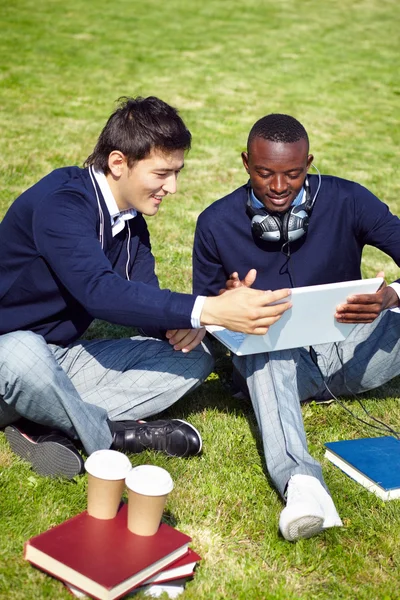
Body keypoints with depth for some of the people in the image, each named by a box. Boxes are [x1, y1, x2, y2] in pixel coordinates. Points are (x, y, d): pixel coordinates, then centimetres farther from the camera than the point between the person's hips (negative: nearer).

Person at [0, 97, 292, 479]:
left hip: (66, 358, 8)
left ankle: (52, 425, -17)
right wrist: (208, 310, -41)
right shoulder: (59, 201, -22)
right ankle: (112, 435, -15)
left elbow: (144, 298, 4)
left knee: (194, 357, -5)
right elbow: (98, 291, -36)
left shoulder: (131, 219, 4)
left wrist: (182, 324, -20)